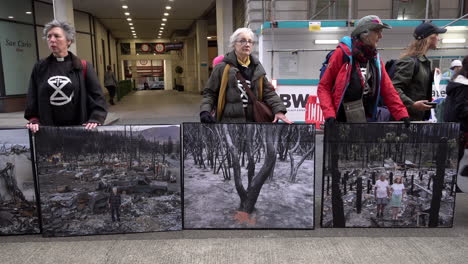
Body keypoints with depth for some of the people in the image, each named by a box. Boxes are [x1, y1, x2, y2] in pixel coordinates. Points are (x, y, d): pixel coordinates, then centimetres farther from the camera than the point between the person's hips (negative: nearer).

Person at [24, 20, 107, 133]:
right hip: (48, 129, 2)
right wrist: (33, 120, -1)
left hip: (79, 128, -1)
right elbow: (31, 99, 11)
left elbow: (97, 97, -3)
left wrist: (95, 119, -16)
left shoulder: (83, 67, 0)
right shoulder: (39, 68, 8)